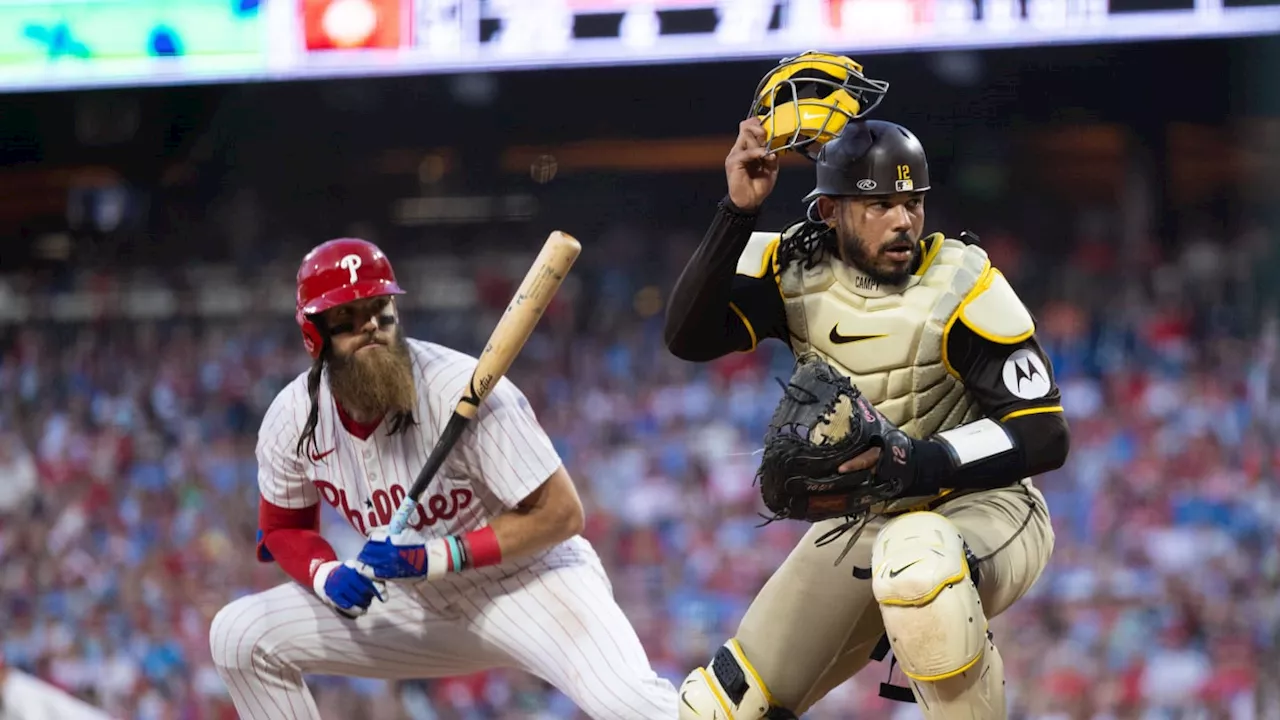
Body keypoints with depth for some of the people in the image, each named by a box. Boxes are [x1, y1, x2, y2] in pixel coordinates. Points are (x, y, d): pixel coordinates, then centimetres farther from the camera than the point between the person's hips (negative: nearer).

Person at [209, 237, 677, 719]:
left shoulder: (462, 388, -24)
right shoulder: (293, 418, -9)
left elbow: (560, 514, -21)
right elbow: (283, 529, 9)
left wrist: (435, 557, -27)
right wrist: (328, 576, -14)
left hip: (527, 577, -6)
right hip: (418, 602, 6)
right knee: (241, 637, -4)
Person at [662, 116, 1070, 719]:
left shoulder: (961, 289, -19)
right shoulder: (796, 269, -6)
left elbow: (1045, 435, -21)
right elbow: (688, 337, -20)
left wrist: (923, 461, -36)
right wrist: (738, 212, -29)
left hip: (986, 509, -5)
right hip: (859, 526, 6)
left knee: (915, 560, -42)